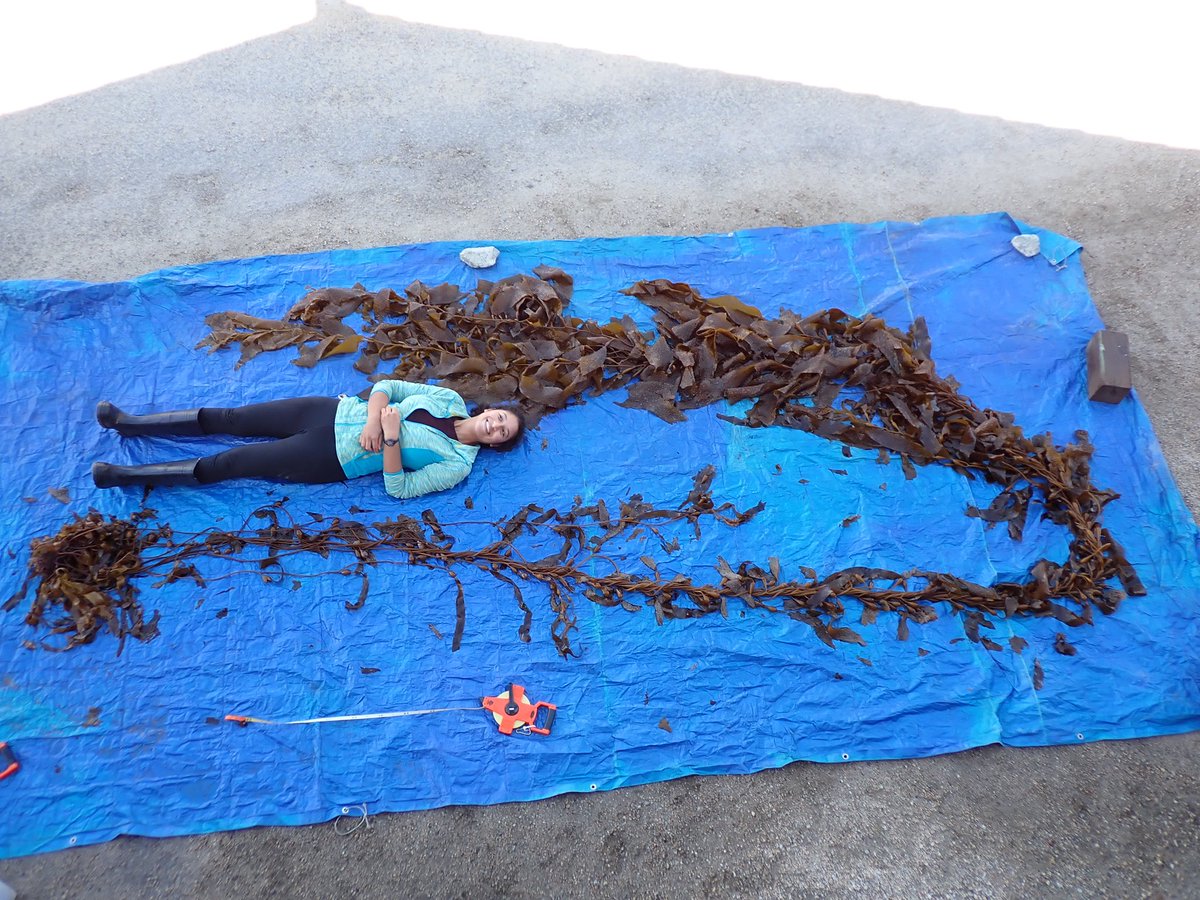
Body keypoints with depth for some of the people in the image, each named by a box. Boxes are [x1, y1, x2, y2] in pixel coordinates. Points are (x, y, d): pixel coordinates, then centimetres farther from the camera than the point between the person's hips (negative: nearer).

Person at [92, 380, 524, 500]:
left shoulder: (457, 465, -10)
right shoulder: (451, 399, 2)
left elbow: (398, 487, -15)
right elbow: (385, 386, 3)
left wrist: (392, 438, -26)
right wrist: (373, 419, -15)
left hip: (332, 459, -4)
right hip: (334, 411, 4)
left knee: (229, 463, -5)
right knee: (230, 419, 3)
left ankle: (125, 476, 8)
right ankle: (131, 422, 19)